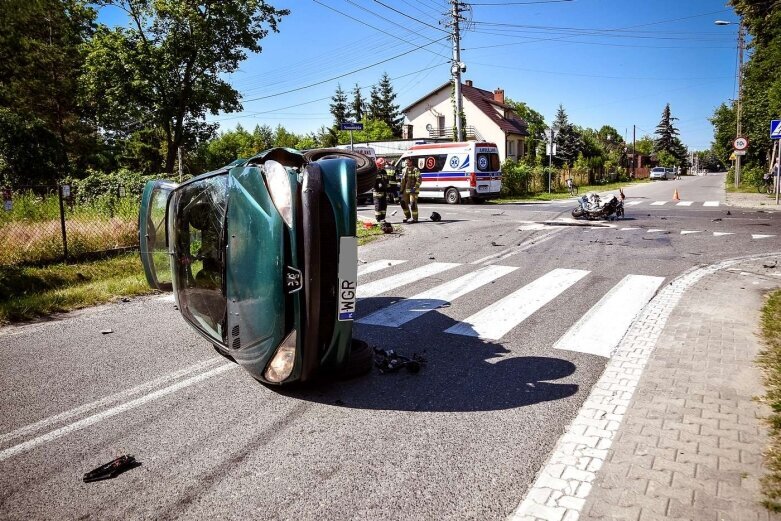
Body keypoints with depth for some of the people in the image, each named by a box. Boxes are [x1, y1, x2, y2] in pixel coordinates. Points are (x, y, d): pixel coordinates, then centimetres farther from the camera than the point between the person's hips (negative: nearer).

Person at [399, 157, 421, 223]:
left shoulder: (415, 170, -6)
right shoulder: (404, 170, 17)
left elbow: (419, 180, -12)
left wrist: (415, 188, -19)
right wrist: (401, 189, 18)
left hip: (412, 190, -8)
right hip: (405, 190, 8)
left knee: (413, 204, -8)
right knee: (403, 203, 10)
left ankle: (414, 218, 0)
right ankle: (407, 216, 25)